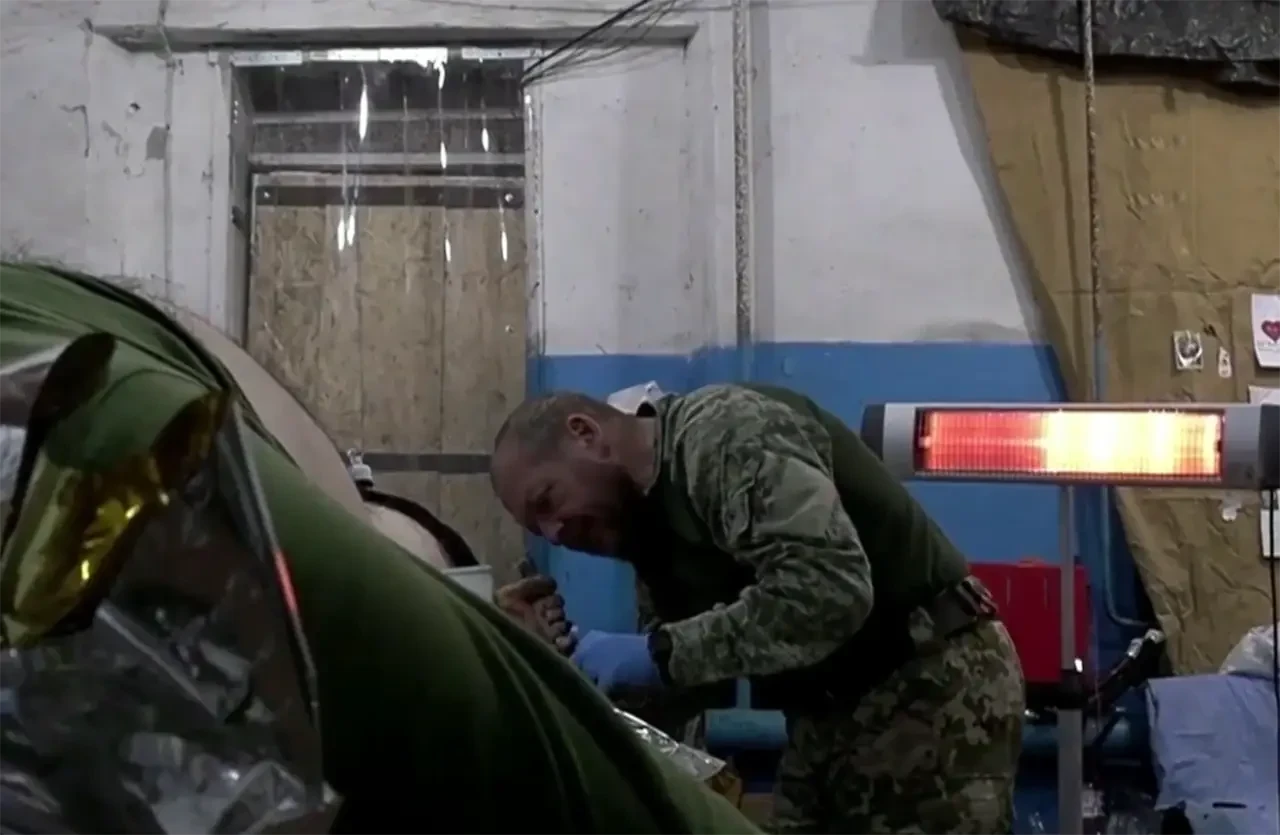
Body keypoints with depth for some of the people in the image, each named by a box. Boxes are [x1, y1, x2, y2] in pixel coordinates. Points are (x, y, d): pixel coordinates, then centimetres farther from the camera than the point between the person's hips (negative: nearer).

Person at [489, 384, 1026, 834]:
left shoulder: (724, 432, -18)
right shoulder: (652, 519, 12)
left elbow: (830, 587, -31)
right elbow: (695, 666, 11)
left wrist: (658, 654, -28)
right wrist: (581, 664, -4)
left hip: (933, 684, -9)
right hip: (832, 711, 9)